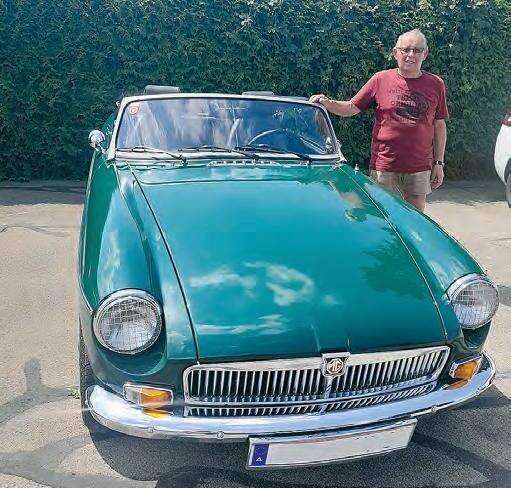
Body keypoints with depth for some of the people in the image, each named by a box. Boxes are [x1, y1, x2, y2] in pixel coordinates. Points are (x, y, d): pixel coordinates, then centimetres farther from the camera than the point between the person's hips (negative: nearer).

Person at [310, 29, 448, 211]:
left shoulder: (435, 84, 4)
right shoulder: (381, 79, 0)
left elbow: (439, 125, 8)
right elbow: (351, 108, 2)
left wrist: (439, 163, 6)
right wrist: (328, 103, -17)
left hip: (420, 168, 2)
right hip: (384, 167, -1)